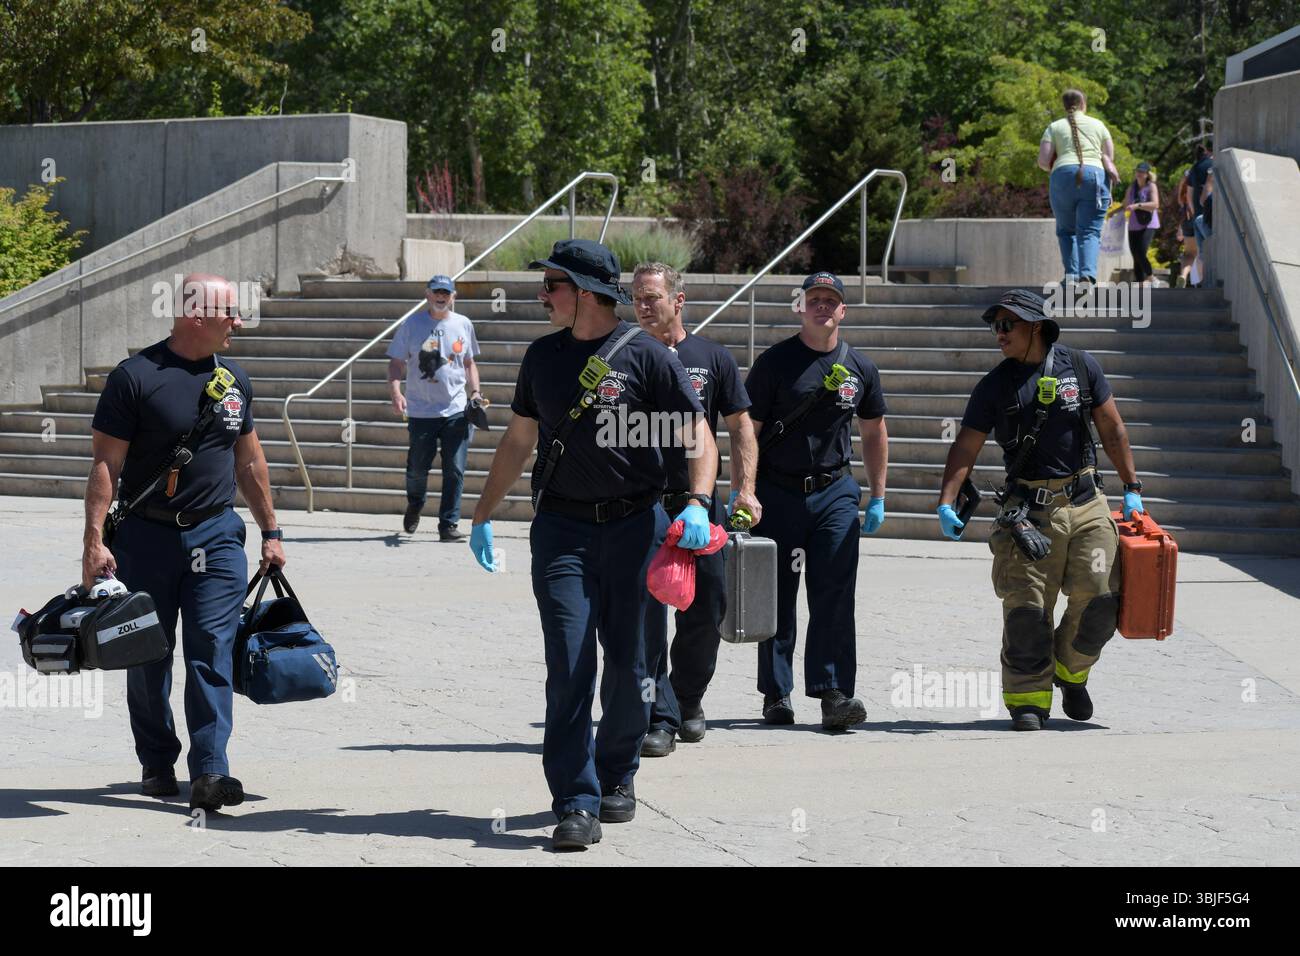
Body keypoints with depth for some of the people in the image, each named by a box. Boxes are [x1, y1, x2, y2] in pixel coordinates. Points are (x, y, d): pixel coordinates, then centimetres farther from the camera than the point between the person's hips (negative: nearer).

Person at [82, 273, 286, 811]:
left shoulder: (235, 379, 9)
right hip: (147, 537, -3)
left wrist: (269, 531, 20)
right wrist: (94, 538, -15)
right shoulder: (136, 377, -8)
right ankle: (157, 765, 22)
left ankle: (210, 773, -11)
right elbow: (106, 463, -9)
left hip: (217, 535, 3)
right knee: (148, 656, 7)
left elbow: (249, 461, 19)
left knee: (212, 653, -7)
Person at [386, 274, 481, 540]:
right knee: (418, 468, 4)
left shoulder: (463, 325, 9)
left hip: (456, 410, 2)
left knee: (455, 470, -5)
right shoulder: (412, 325, 1)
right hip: (420, 411, -2)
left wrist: (475, 391, 5)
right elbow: (396, 363, 2)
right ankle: (414, 506, 35)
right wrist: (396, 391, -15)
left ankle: (448, 525, 1)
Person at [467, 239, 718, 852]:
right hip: (561, 529, 2)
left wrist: (698, 504, -20)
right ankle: (577, 805, -9)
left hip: (635, 525, -2)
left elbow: (699, 438, -4)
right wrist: (482, 516, 19)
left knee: (627, 663, 6)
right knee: (569, 665, -7)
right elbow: (518, 440, 20)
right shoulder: (543, 357, 10)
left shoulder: (647, 356, -4)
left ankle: (617, 778, 26)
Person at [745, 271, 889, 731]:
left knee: (835, 595, -7)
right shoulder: (775, 362, -4)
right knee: (777, 598, 4)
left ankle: (834, 693, -9)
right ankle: (776, 693, 13)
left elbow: (874, 432, 18)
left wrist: (878, 498, 15)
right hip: (778, 491, -2)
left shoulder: (860, 367, 7)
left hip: (835, 491, 2)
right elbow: (747, 431, -4)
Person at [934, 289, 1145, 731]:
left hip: (1086, 505, 1)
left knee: (1098, 599, -5)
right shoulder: (995, 385, 3)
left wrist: (1131, 488, 10)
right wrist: (945, 502, -11)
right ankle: (1028, 698, 3)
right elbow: (965, 447, 2)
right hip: (1029, 509, -1)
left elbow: (1112, 430, 11)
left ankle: (1071, 673, 22)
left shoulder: (1080, 366, 5)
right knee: (1026, 608, -9)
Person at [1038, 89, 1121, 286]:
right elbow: (1109, 159, 12)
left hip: (1063, 178, 0)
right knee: (1089, 232, -4)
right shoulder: (1098, 125, 16)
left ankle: (1071, 273, -1)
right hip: (1095, 177, 0)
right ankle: (1087, 276, -26)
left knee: (1066, 230, 15)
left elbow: (1043, 162, 3)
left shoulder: (1055, 127, 12)